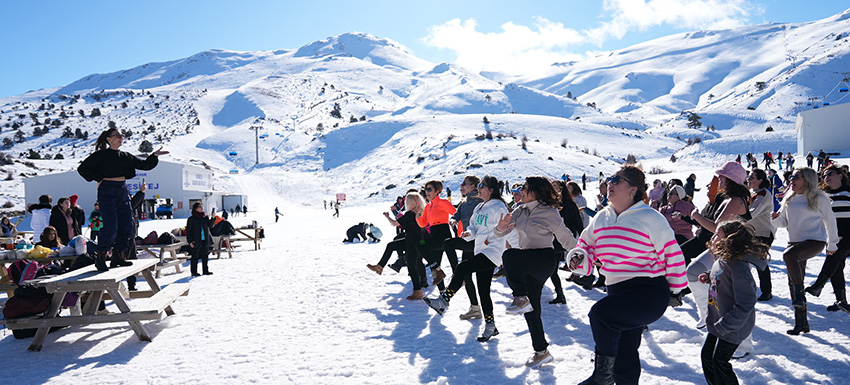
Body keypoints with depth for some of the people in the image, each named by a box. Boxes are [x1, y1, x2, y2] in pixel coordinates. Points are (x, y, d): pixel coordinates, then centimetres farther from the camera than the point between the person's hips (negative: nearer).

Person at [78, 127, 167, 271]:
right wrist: (99, 179, -7)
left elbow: (144, 165, 16)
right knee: (110, 226, -13)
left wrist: (154, 156, 1)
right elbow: (82, 168, -1)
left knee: (127, 225, 5)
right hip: (107, 191, -6)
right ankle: (101, 258, -2)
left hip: (123, 191, 6)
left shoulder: (126, 156, 17)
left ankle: (118, 255, 18)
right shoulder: (101, 155, 0)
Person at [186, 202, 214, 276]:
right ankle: (194, 272, 6)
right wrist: (190, 241, -11)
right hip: (196, 241, -5)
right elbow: (188, 230, -5)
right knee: (195, 256, 0)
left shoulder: (205, 217, 10)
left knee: (205, 256, 10)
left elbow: (210, 225, 7)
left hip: (205, 240, 5)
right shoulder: (191, 219, -5)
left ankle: (205, 270, 18)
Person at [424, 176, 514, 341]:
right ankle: (490, 326, 16)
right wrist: (469, 233, -2)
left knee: (462, 268, -23)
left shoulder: (499, 207, -9)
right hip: (481, 252, 9)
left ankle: (444, 301, -17)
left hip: (492, 253, -9)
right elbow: (473, 227, 18)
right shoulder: (479, 208, 17)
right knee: (483, 291, 8)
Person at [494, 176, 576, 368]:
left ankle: (521, 299, -36)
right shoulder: (520, 212, 10)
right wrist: (500, 228, -14)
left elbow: (567, 240, -2)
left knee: (509, 255, -33)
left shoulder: (550, 213, -7)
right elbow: (500, 233, 9)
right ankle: (541, 352, 20)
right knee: (531, 310, 8)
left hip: (544, 260, -7)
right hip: (527, 264, 7)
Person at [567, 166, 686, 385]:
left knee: (600, 313, -28)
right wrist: (579, 257, -11)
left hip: (650, 293, -7)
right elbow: (587, 247, 12)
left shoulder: (649, 218, -11)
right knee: (624, 353, 15)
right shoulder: (601, 219, 7)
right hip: (618, 292, 7)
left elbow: (671, 253, -4)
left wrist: (675, 291, 3)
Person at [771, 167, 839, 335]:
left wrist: (832, 245, 10)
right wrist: (775, 218, -8)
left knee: (788, 255, -36)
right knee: (793, 282, 5)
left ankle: (800, 295, -22)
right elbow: (784, 222, 16)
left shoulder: (818, 199, -4)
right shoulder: (789, 200, 10)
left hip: (815, 241, -6)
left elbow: (830, 221, 5)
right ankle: (801, 322, 15)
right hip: (795, 242, 6)